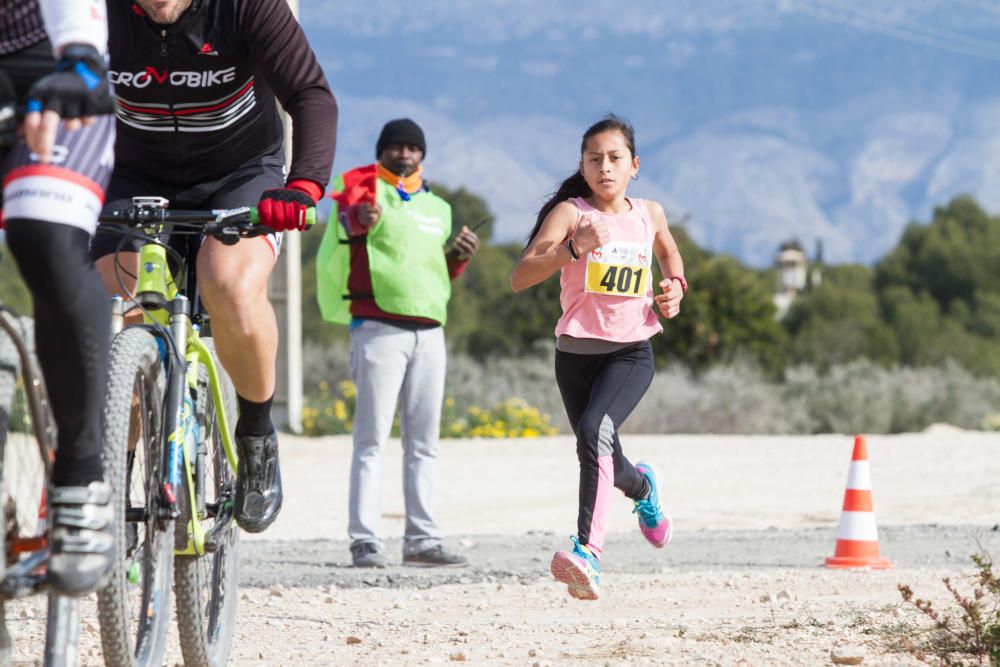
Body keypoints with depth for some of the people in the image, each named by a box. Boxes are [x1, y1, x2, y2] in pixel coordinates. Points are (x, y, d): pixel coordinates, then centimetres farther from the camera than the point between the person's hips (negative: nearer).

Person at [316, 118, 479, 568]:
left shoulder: (436, 208, 20)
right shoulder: (366, 189, 1)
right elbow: (347, 215, -23)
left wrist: (460, 257, 6)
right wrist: (359, 218, -47)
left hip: (429, 331, 6)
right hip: (378, 326, -6)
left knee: (423, 442, 8)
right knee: (372, 439, -9)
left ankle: (421, 539, 12)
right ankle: (364, 540, -10)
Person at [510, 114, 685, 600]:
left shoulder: (649, 214, 4)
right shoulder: (570, 213, -7)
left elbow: (668, 252, 29)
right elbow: (520, 278, -19)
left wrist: (676, 286, 8)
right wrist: (573, 249, -33)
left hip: (631, 353, -1)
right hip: (576, 353, 1)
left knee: (594, 432, -28)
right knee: (603, 462, 16)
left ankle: (588, 550, -38)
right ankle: (641, 487, 54)